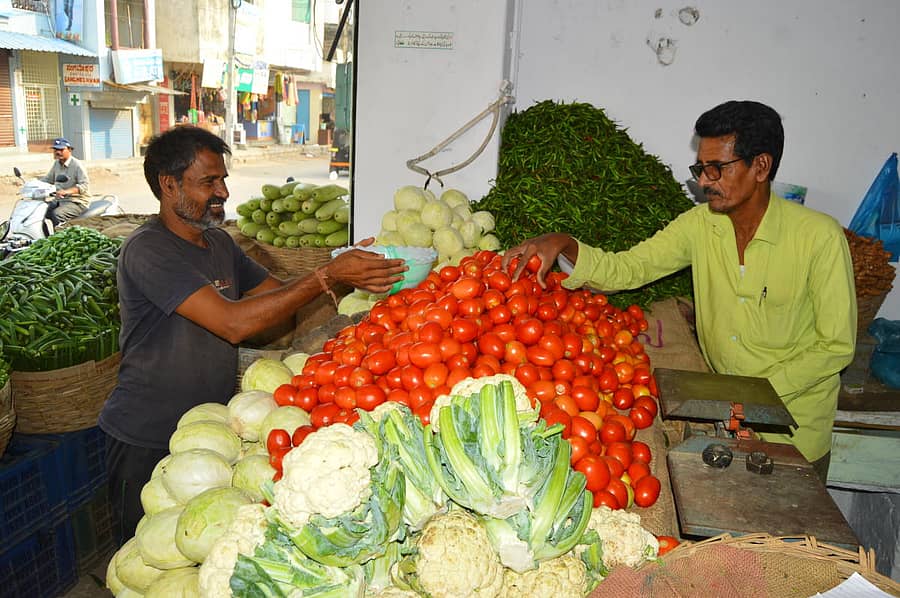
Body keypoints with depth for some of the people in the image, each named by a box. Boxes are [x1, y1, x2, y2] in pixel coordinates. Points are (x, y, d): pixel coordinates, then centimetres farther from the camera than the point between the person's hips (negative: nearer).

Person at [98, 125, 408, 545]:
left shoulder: (220, 243, 7)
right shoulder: (147, 250, -20)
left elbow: (282, 296, 10)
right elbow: (233, 322, -30)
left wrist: (347, 276, -8)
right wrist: (327, 276, -29)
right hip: (146, 442, -6)